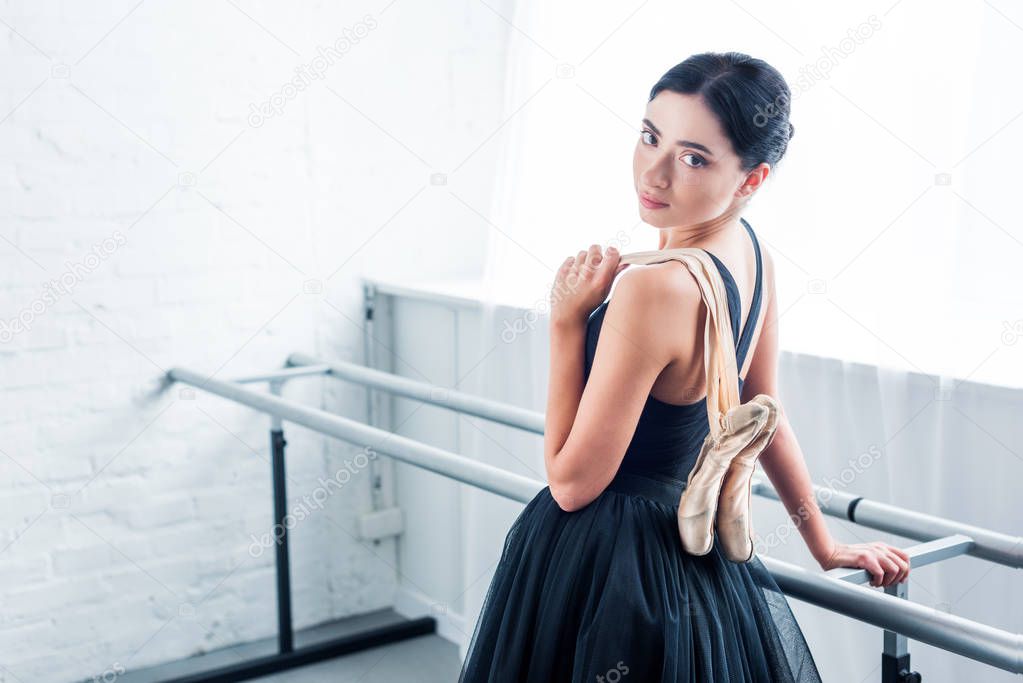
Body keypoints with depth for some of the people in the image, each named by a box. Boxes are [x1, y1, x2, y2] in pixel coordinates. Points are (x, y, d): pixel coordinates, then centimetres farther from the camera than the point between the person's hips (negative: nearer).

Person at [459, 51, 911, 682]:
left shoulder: (655, 289, -28)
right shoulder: (751, 251, -2)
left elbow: (572, 482, -20)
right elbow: (763, 410, 10)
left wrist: (567, 321, -17)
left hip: (607, 569, -8)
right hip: (700, 541, 8)